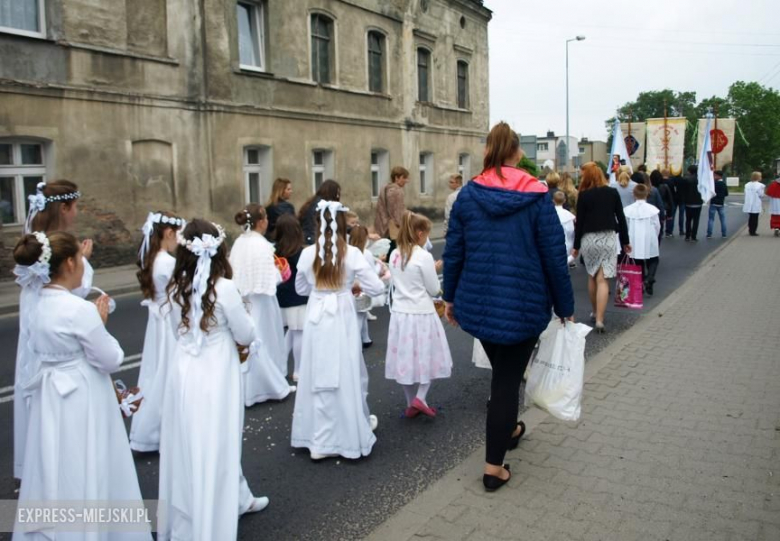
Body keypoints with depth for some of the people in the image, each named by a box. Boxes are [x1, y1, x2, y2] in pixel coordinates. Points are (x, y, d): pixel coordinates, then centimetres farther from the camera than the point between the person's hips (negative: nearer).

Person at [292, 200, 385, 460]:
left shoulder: (308, 253, -3)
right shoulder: (351, 253, -10)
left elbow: (301, 288, 11)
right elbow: (376, 288, -8)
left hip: (316, 319, 2)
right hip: (342, 318, -2)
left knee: (318, 375, 10)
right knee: (347, 374, 12)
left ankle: (318, 440, 16)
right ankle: (350, 434, 29)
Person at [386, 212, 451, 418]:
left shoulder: (394, 255, 4)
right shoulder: (424, 256, -15)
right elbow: (434, 290, -8)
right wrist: (435, 271, 8)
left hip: (400, 313, 6)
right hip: (421, 314, -6)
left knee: (406, 358, 14)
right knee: (427, 357, 12)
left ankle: (411, 404, 23)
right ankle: (420, 398, 4)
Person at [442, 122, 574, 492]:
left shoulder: (468, 195, -3)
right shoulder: (536, 196, -9)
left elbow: (453, 252, -1)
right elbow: (555, 256, -8)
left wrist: (450, 297, 11)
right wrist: (565, 306, 2)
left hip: (477, 303, 3)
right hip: (523, 305, -3)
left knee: (501, 370, 25)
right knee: (508, 379, 7)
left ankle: (508, 429, 47)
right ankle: (494, 467, 12)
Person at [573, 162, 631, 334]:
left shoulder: (584, 195, -5)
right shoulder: (612, 192, 3)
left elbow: (580, 221, -4)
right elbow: (621, 218, 5)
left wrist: (576, 245, 2)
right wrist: (626, 241, 13)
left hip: (589, 238, 0)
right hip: (608, 237, 1)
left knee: (592, 276, 17)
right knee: (603, 279, -5)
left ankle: (595, 313, 30)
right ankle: (599, 319, -14)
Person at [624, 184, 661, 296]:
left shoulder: (628, 210, -6)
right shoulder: (652, 209, -8)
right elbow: (657, 226, -2)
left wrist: (628, 239, 14)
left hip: (634, 243, 1)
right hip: (649, 243, -1)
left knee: (638, 263, 15)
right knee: (653, 261, 16)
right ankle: (649, 279, -6)